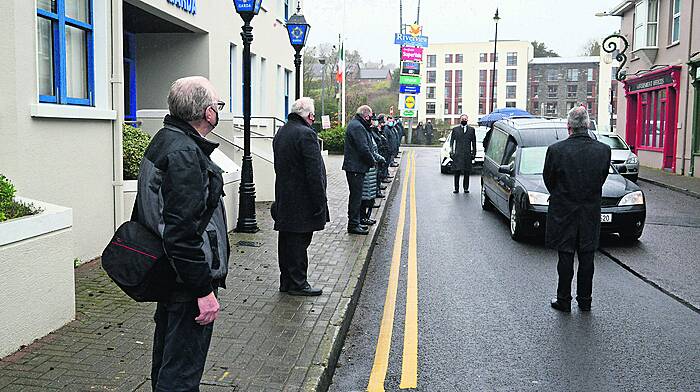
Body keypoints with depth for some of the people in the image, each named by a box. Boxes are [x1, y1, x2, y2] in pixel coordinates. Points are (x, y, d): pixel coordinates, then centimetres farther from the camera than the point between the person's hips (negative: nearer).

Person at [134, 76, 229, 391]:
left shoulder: (163, 141, 11)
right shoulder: (185, 153, -22)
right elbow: (183, 232, -27)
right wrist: (204, 290, -23)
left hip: (166, 276, 11)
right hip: (188, 282, -10)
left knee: (166, 359, 24)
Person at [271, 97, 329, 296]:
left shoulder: (280, 133, 12)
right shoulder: (306, 134, -17)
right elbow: (314, 173, -20)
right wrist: (320, 202, -15)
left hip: (283, 198, 9)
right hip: (302, 201, -9)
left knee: (286, 241, 14)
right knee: (299, 242, -1)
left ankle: (286, 281, 24)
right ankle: (297, 283, 7)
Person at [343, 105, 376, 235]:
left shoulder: (355, 124, 17)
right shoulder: (357, 127, -18)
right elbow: (364, 149, -22)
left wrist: (371, 159, 8)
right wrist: (372, 162, -9)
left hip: (355, 167, 11)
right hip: (356, 168, -11)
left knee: (356, 196, 17)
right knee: (356, 196, -5)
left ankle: (355, 222, 25)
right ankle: (353, 224, 1)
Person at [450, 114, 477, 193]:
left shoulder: (471, 130, 11)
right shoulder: (455, 129, 12)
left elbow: (474, 142, 12)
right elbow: (452, 141, 10)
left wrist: (474, 152, 6)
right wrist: (451, 152, 2)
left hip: (467, 154, 0)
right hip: (457, 154, 0)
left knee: (467, 172, 1)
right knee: (457, 172, -3)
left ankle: (466, 188, 8)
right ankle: (456, 188, 2)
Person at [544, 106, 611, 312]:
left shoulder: (556, 150, -16)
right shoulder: (604, 150, -7)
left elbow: (548, 180, -3)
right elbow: (602, 178, 4)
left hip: (563, 213, -2)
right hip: (591, 213, 2)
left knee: (565, 257, 7)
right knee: (587, 258, 12)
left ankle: (564, 300, 14)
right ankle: (585, 301, 21)